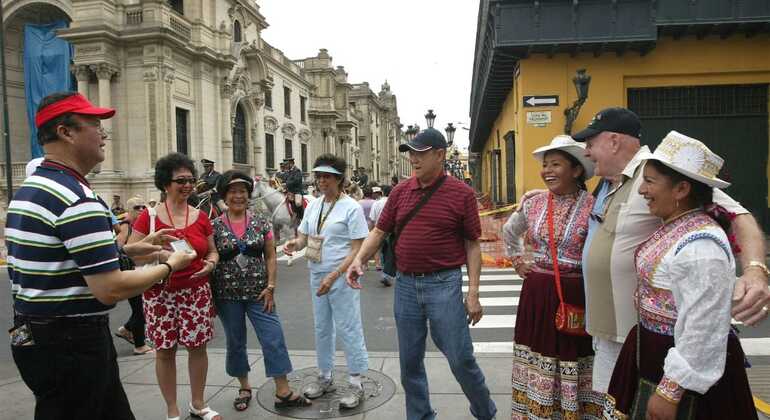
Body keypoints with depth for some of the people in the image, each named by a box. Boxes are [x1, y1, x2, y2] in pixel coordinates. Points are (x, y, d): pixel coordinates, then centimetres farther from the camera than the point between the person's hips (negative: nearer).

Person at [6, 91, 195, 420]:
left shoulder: (28, 189, 10)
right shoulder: (77, 198, -23)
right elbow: (111, 289, -25)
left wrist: (130, 250, 12)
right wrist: (170, 266, -10)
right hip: (72, 344, -9)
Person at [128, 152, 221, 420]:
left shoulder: (200, 217, 3)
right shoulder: (149, 216, -5)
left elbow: (212, 251, 13)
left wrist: (210, 264, -8)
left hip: (197, 291, 3)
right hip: (161, 293, -2)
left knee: (197, 346, 9)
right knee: (164, 350, 7)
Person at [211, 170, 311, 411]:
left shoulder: (261, 223, 1)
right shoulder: (215, 226, -1)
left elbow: (270, 256, 4)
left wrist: (270, 286, -5)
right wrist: (210, 296, -2)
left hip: (258, 293, 0)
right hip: (227, 296, 0)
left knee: (274, 339, -2)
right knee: (235, 342, 12)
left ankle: (283, 393, 7)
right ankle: (244, 388, 31)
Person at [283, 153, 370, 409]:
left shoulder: (351, 208, -12)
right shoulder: (313, 206, 8)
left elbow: (357, 250, -14)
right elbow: (303, 236, 14)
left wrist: (333, 276, -21)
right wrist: (295, 243, -11)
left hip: (342, 278, -7)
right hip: (317, 276, 7)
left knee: (348, 330, 1)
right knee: (322, 329, 17)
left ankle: (356, 384, 15)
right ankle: (325, 378, 33)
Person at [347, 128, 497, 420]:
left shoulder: (461, 193, -5)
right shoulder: (400, 191, 6)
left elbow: (472, 244, -3)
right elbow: (379, 231, 9)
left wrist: (473, 293, -7)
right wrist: (359, 259, -8)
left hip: (444, 285, -4)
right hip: (405, 285, 4)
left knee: (461, 358, 2)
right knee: (410, 362, 13)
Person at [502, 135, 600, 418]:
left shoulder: (592, 207, -11)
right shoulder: (533, 204, 4)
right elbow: (509, 232, 21)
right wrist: (517, 260, 14)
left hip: (574, 296, -4)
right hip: (536, 294, 5)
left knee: (571, 354, 7)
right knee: (537, 354, 15)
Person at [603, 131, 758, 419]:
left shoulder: (701, 246, -27)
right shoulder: (674, 226, 1)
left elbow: (703, 331, -26)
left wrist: (670, 392, -21)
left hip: (686, 366, -8)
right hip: (654, 354, 9)